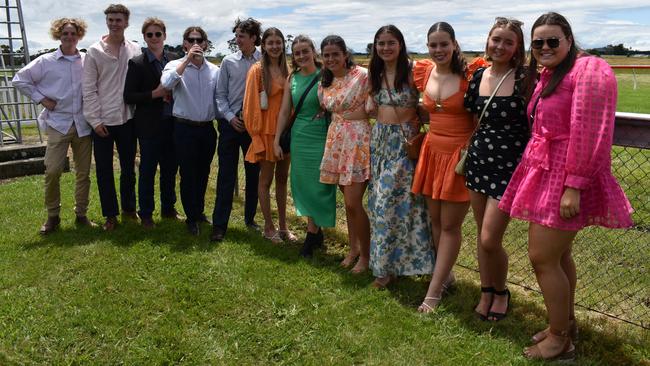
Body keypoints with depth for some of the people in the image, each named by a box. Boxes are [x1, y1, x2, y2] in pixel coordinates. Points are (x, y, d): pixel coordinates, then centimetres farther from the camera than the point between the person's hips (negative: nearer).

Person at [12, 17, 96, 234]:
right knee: (52, 171, -7)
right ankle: (53, 216, 10)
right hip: (58, 123, -1)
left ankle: (81, 214, 19)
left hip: (83, 123, 1)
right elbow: (19, 80, 6)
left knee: (83, 172, 7)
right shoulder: (46, 62, 0)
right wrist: (41, 98, -2)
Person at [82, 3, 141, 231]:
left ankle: (128, 208, 28)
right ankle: (110, 214, 18)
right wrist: (95, 119, -8)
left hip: (127, 118, 1)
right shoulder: (94, 51, -1)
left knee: (129, 167, 12)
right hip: (103, 121, -1)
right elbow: (89, 89, -3)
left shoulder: (135, 50, 2)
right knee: (104, 170, 6)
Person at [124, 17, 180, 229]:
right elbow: (128, 96, -8)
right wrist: (154, 94, -18)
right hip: (149, 126, -4)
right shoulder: (137, 63, -5)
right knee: (147, 170, 5)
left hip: (172, 123, 4)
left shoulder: (175, 60, 7)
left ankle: (168, 208, 29)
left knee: (170, 168, 13)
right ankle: (145, 214, 17)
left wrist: (172, 95, -4)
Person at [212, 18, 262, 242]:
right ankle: (219, 224, 6)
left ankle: (250, 218, 25)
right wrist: (231, 117, -5)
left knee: (254, 173, 9)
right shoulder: (229, 62, 3)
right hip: (231, 123, 1)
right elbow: (221, 94, 6)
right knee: (226, 175, 0)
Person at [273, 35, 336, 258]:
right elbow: (284, 111, 9)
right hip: (299, 137, 5)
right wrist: (276, 141, 8)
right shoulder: (292, 79, 7)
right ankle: (316, 233, 24)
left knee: (317, 185, 1)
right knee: (303, 185, 9)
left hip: (321, 137, -4)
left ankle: (311, 236, 14)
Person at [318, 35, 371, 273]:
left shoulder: (362, 75, -10)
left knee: (353, 202, -6)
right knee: (349, 201, 14)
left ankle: (365, 254, 13)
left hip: (358, 140, -6)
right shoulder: (325, 83, 10)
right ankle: (353, 249, 28)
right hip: (336, 140, 6)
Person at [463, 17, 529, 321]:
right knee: (481, 235, 13)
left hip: (509, 166, -5)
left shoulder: (524, 79, -9)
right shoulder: (478, 76, 6)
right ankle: (486, 292, 32)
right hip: (478, 160, 5)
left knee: (490, 240, -5)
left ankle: (501, 292, 24)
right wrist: (466, 154, 12)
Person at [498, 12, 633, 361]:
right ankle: (566, 322, 32)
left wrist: (573, 186, -23)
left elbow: (588, 133, -20)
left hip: (565, 178, -9)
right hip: (545, 173, 9)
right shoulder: (548, 75, 17)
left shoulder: (588, 70, -12)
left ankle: (560, 340, 11)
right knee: (558, 254, 16)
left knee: (542, 257, -6)